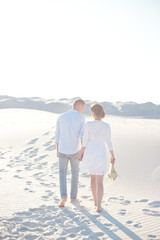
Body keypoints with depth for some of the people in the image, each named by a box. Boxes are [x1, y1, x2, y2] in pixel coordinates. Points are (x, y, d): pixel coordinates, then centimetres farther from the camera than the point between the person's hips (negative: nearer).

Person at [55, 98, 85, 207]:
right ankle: (73, 197, 26)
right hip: (75, 151, -1)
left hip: (63, 151, 1)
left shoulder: (61, 117, -1)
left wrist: (57, 150, 16)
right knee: (75, 172, 21)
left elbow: (57, 136, 3)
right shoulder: (81, 118, -9)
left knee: (62, 173, 16)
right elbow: (82, 136, -18)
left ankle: (64, 197, -2)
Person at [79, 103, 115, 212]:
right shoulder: (107, 126, -5)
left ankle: (96, 200, 32)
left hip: (90, 153, 1)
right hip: (101, 155, 0)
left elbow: (85, 141, -7)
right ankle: (98, 206, -8)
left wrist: (81, 153, 7)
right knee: (99, 181, 3)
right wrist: (113, 156, 12)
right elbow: (109, 143, 0)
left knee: (93, 177, 21)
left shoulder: (88, 124, -10)